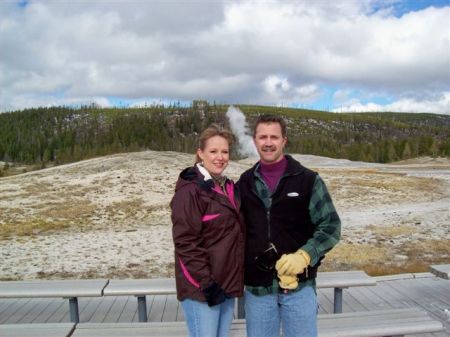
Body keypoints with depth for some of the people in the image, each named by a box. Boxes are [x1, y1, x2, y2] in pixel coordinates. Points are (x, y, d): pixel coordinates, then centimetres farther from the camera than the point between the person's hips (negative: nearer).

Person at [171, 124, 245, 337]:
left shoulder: (228, 187, 10)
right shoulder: (190, 190, -15)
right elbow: (185, 243, -18)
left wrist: (236, 279, 14)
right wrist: (206, 283, -19)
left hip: (227, 284, 8)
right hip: (202, 288, -7)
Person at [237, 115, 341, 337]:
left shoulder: (308, 180, -4)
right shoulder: (244, 184, 5)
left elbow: (331, 226, -5)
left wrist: (305, 255, -19)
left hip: (299, 285, -2)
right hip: (257, 287, 3)